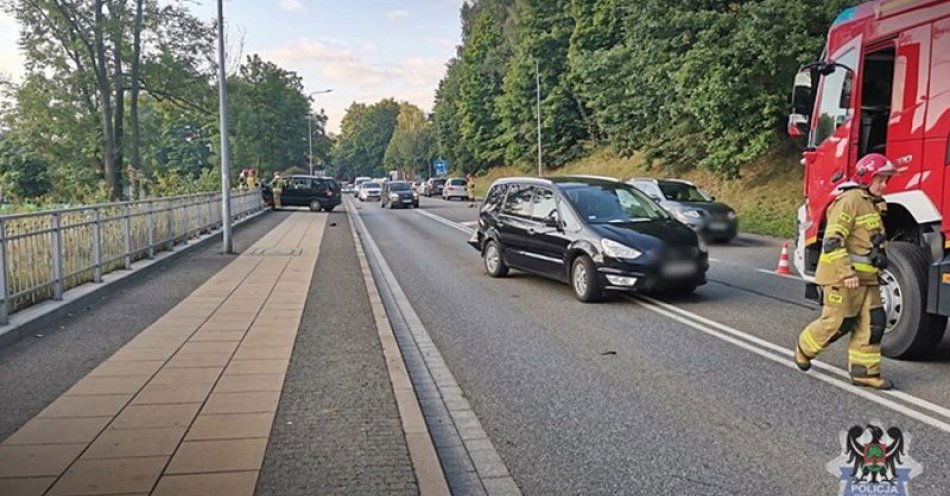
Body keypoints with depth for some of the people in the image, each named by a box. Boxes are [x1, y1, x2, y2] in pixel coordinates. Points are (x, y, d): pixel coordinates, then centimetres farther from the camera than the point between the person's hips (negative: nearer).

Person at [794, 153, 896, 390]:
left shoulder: (871, 203, 16)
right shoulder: (850, 200, -15)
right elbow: (832, 240, -23)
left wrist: (879, 263, 27)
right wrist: (847, 273, -25)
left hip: (866, 278, 9)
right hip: (842, 276, -9)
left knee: (873, 322, 4)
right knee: (837, 322, -1)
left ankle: (864, 371, 11)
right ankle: (804, 348, 23)